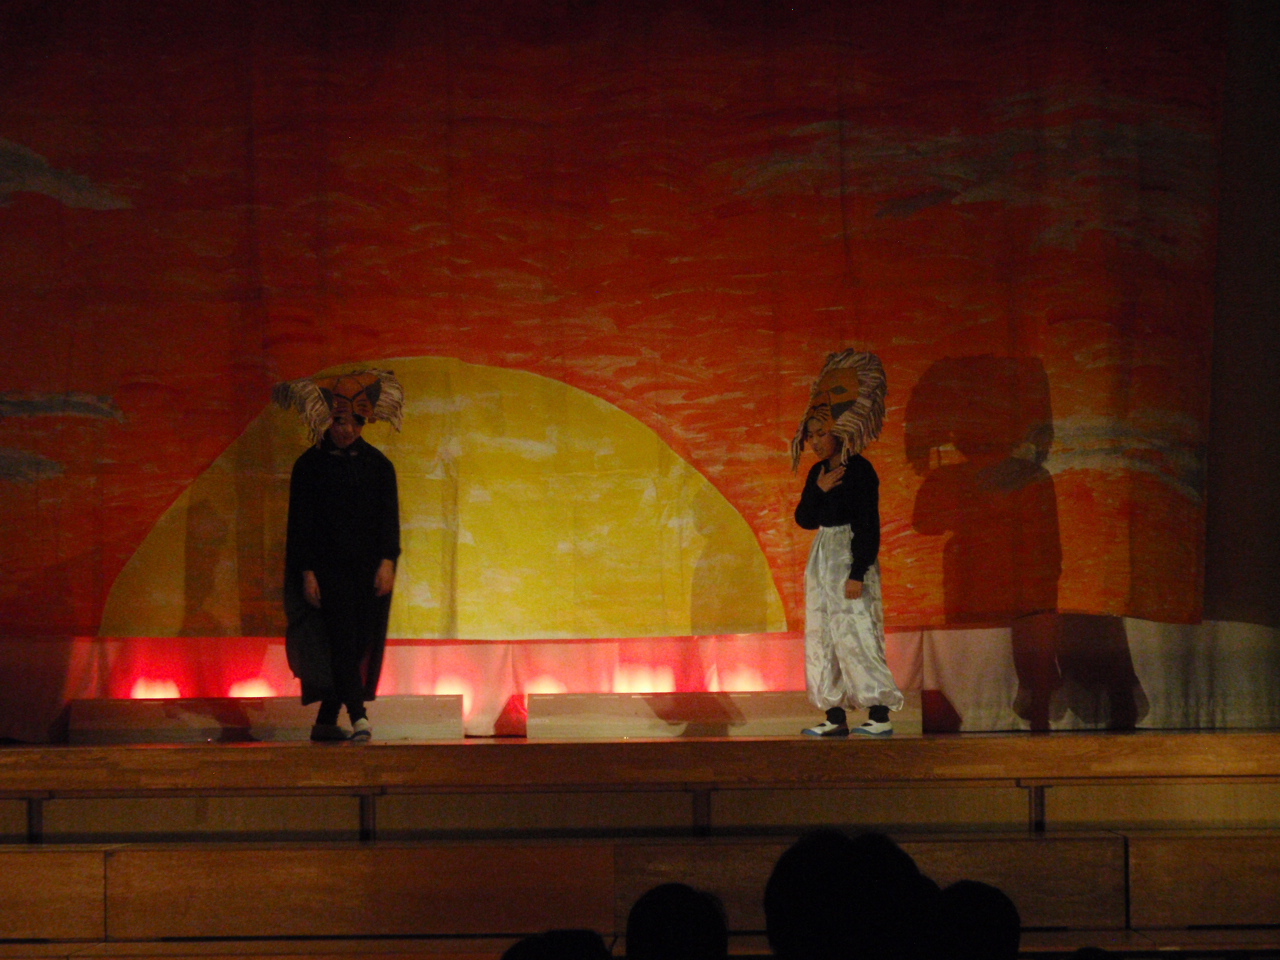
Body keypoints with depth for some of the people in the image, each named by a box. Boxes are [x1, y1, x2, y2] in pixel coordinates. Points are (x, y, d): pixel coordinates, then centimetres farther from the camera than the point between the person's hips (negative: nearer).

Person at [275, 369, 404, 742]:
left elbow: (389, 516, 6)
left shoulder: (377, 464, 9)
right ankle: (358, 716, -24)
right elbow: (300, 522, 1)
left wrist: (387, 562, -7)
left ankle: (326, 720, 12)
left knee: (358, 644, 2)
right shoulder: (310, 466, 2)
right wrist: (307, 572, -7)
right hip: (327, 569, -3)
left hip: (369, 571, 3)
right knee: (342, 638, -16)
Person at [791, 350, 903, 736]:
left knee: (854, 632, -13)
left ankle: (880, 715, -12)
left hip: (851, 556, -8)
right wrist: (819, 491, -5)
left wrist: (857, 573, -19)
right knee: (821, 635, 5)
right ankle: (835, 716, 7)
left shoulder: (860, 471, -11)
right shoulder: (818, 472, 12)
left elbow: (869, 526, -14)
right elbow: (804, 520, 12)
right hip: (822, 557, 9)